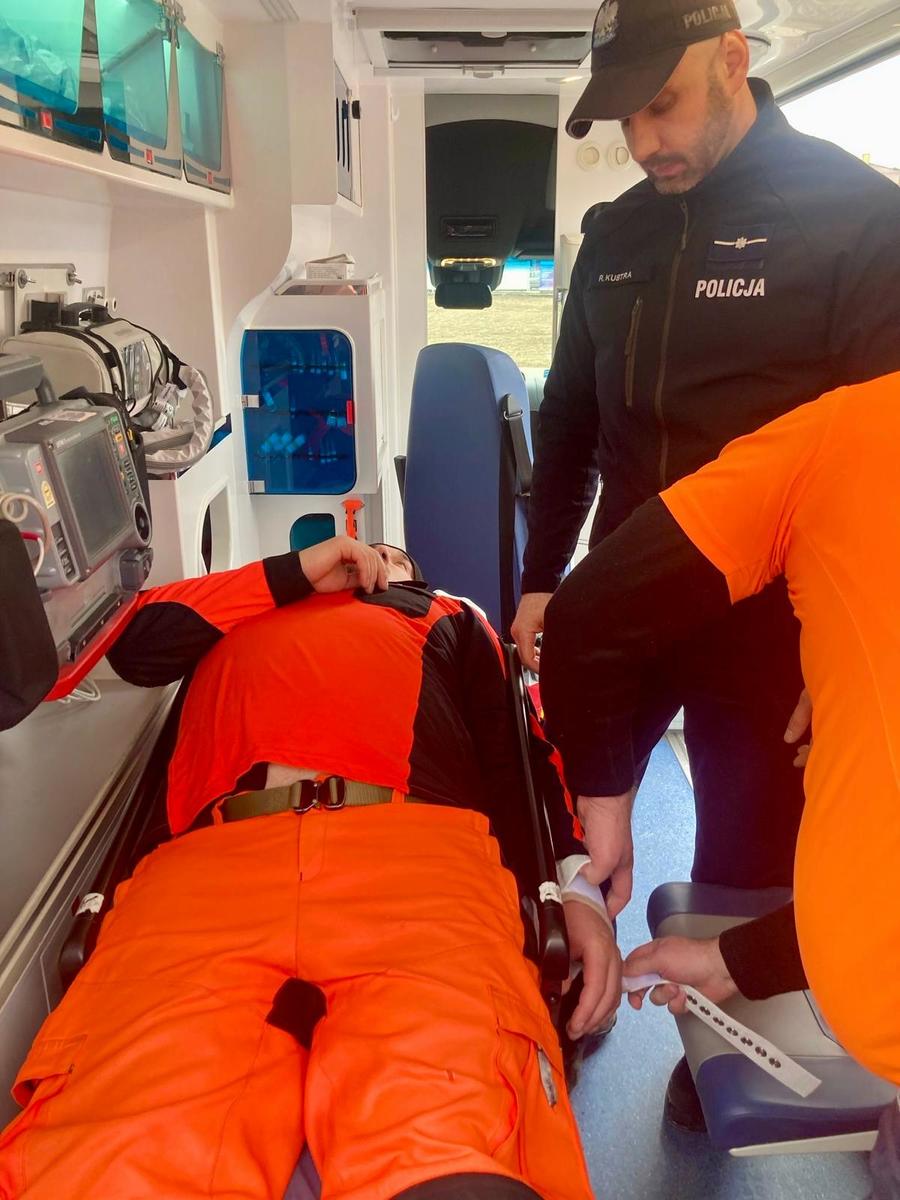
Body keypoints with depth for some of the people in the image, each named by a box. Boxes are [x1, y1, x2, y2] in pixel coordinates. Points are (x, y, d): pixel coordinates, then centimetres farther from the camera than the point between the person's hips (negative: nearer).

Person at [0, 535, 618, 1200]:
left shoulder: (448, 618, 37)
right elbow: (135, 647, 22)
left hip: (415, 851, -1)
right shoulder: (243, 608, 40)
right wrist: (295, 571, 24)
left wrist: (577, 883, 3)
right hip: (216, 861, 2)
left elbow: (525, 751, 23)